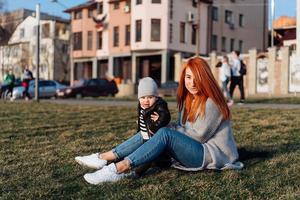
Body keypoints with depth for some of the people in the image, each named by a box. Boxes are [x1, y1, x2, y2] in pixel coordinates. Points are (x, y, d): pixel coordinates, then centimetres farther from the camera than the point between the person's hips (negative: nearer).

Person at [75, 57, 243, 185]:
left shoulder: (212, 102, -15)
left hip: (212, 154, -8)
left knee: (165, 134, -28)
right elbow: (183, 129, 5)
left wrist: (170, 128, -10)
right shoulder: (188, 98, 10)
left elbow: (199, 134, -16)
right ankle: (105, 157, -13)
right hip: (196, 149, 8)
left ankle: (120, 169, -37)